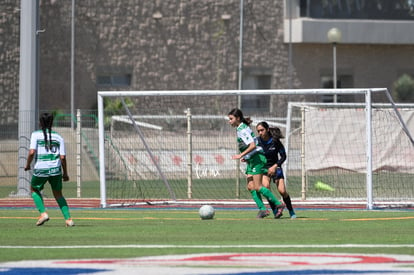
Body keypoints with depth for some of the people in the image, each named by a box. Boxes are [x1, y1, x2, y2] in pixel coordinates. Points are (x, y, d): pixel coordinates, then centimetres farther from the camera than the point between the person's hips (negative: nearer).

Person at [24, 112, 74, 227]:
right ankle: (68, 218, 6)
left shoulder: (36, 135, -1)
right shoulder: (58, 137, 7)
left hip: (40, 169, -2)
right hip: (55, 170, 2)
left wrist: (27, 165, 5)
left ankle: (43, 213, 5)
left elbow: (32, 152, -12)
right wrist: (65, 173, 13)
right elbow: (62, 157, 2)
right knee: (58, 194, 18)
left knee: (34, 189, 23)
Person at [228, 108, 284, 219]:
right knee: (250, 187, 2)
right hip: (251, 161, 10)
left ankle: (278, 205, -4)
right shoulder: (240, 129, 16)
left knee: (257, 187, -11)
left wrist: (241, 155, -22)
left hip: (257, 159, -10)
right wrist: (245, 157, 15)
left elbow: (253, 145, -25)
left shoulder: (242, 129, -15)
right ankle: (262, 209, 1)